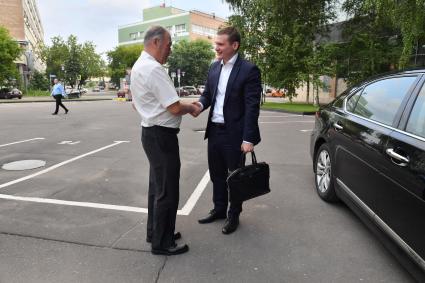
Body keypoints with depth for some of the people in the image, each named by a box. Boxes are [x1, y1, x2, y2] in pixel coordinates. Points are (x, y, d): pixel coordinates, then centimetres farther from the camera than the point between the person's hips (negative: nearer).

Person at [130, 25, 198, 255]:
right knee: (167, 191, 1)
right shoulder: (154, 69, -20)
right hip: (162, 135, -11)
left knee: (157, 186, 20)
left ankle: (155, 232, 35)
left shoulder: (138, 66, 13)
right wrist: (191, 108, -3)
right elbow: (175, 108, -22)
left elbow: (136, 103, 22)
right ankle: (162, 243, 16)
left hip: (149, 131, 11)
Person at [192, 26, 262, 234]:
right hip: (214, 130, 6)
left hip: (234, 133, -6)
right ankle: (219, 209, 36)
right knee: (217, 174, 17)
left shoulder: (249, 70, -11)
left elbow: (252, 107, -14)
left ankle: (234, 215, 28)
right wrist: (201, 104, -9)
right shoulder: (214, 67, 9)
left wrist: (248, 139, -18)